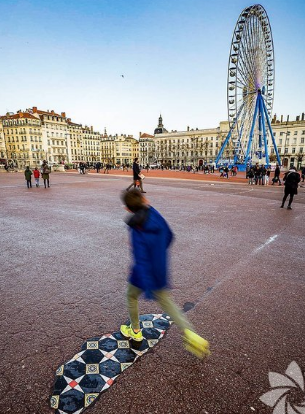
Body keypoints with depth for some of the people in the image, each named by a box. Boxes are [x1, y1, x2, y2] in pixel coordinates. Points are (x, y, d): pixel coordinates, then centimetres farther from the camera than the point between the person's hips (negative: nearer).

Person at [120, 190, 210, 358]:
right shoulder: (156, 215, -10)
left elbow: (142, 261, -29)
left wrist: (149, 290, -24)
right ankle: (189, 333, 13)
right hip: (161, 271, 6)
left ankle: (135, 331, 45)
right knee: (165, 301, 24)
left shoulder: (137, 230, -29)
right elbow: (169, 236, 4)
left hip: (145, 275, -6)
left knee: (131, 296, 25)